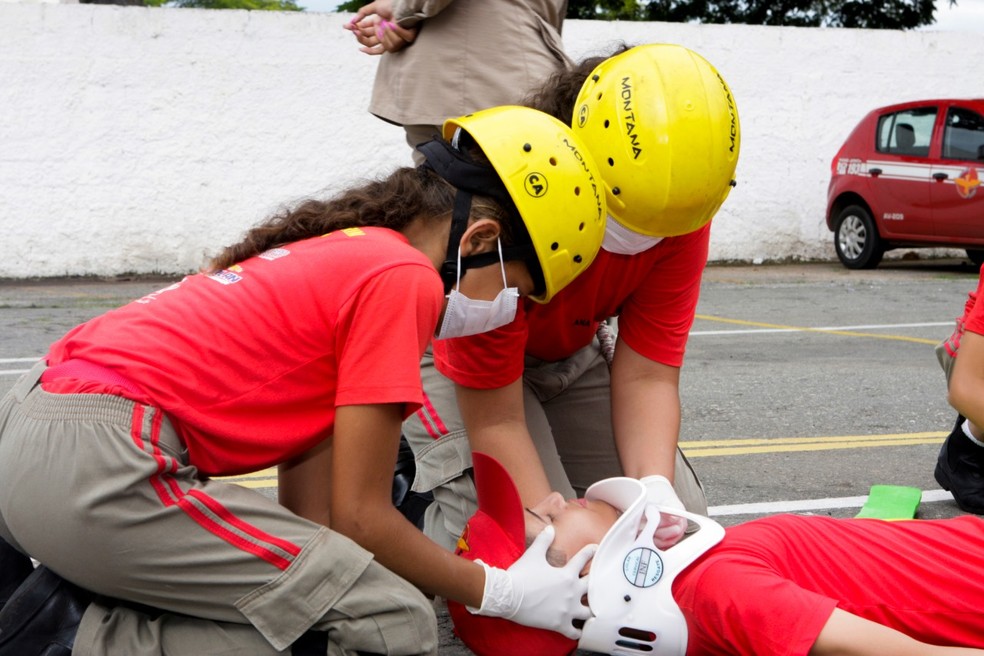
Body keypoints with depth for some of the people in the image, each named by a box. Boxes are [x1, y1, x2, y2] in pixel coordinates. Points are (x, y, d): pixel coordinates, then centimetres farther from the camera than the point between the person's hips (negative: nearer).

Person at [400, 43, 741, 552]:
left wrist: (656, 490, -39)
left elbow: (646, 376, -22)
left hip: (569, 348, 5)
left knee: (680, 514, -8)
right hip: (451, 348, -5)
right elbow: (495, 421, -34)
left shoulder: (680, 211, -24)